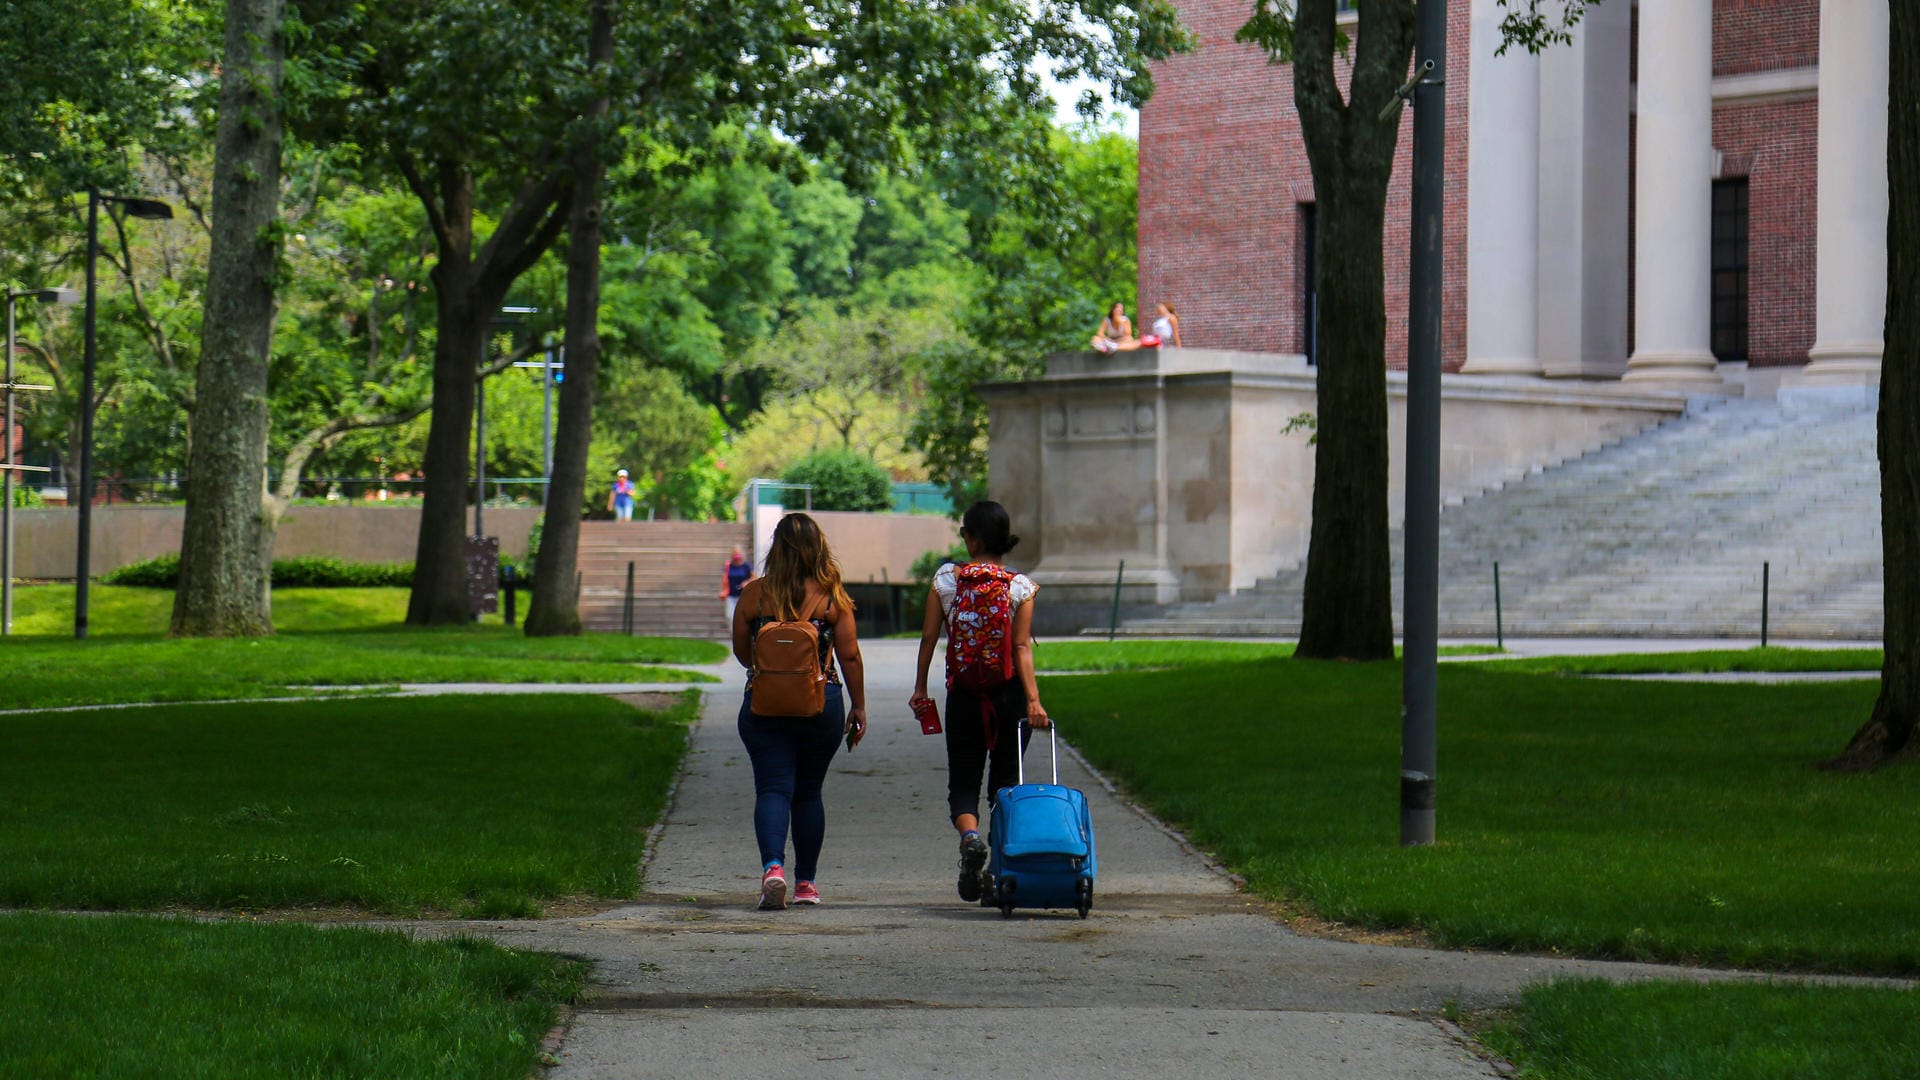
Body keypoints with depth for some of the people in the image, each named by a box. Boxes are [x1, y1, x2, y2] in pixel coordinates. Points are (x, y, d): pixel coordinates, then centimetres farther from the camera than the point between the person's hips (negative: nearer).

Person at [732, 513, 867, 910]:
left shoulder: (754, 593, -4)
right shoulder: (832, 596, -5)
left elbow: (741, 651, 6)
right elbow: (850, 656, -3)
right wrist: (858, 707, 8)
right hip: (822, 703, 1)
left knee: (772, 789, -1)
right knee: (808, 792, 14)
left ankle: (772, 867, -25)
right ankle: (805, 883, 20)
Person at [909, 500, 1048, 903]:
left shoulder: (945, 579, -2)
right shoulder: (1020, 586, -4)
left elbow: (928, 636, 0)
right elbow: (1022, 647, -11)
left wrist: (920, 687, 10)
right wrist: (1033, 700, -13)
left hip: (963, 694, 0)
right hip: (1009, 693, 0)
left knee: (962, 782, 6)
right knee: (1005, 782, 12)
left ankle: (970, 836, -25)